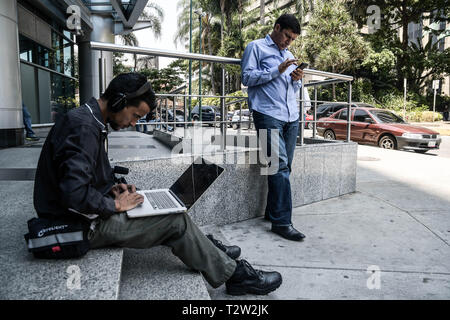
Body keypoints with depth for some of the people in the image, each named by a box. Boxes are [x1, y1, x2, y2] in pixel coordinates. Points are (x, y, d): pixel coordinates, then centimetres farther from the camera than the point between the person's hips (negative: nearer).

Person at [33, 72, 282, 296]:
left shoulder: (89, 121, 9)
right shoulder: (84, 127, -24)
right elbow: (74, 192, -32)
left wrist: (111, 189, 3)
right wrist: (115, 205, -18)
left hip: (92, 212, 10)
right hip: (85, 225, -10)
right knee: (176, 221, -11)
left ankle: (210, 251, 25)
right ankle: (234, 275, 4)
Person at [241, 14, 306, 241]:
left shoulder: (289, 55, 28)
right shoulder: (256, 47, 8)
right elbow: (247, 77, -4)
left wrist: (297, 80, 6)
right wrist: (277, 71, -10)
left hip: (291, 117, 7)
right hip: (268, 114, -7)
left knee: (284, 168, 5)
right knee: (280, 165, -16)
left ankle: (273, 211, 15)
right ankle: (281, 221, -13)